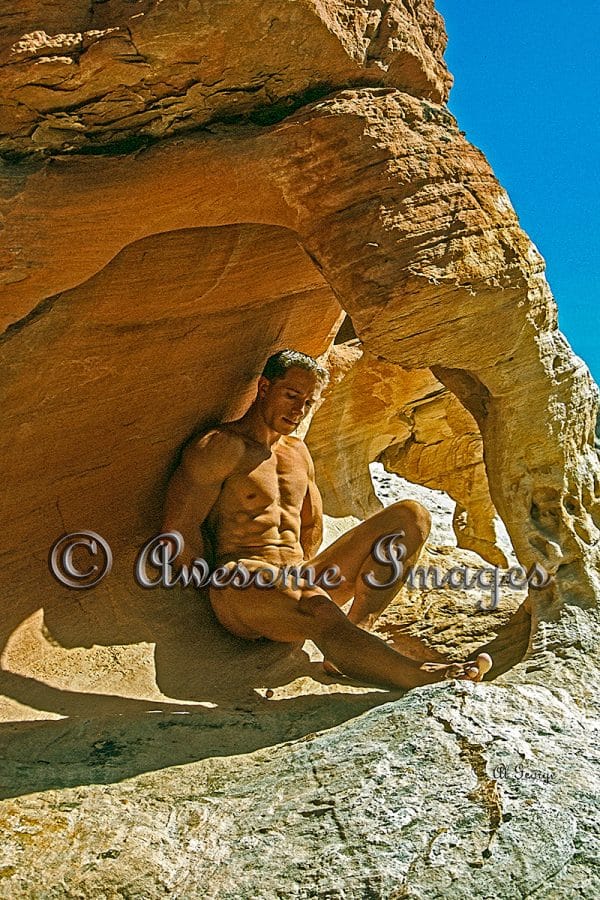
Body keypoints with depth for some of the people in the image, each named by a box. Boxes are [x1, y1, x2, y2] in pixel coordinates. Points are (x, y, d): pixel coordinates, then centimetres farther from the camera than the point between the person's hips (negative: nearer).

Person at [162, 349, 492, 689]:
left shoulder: (298, 453, 22)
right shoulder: (220, 447, -3)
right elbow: (178, 533, -7)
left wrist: (299, 573, 17)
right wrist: (223, 579, 1)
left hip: (301, 582, 8)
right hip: (242, 585, -8)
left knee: (411, 516, -7)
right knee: (319, 611, -43)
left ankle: (355, 633, -26)